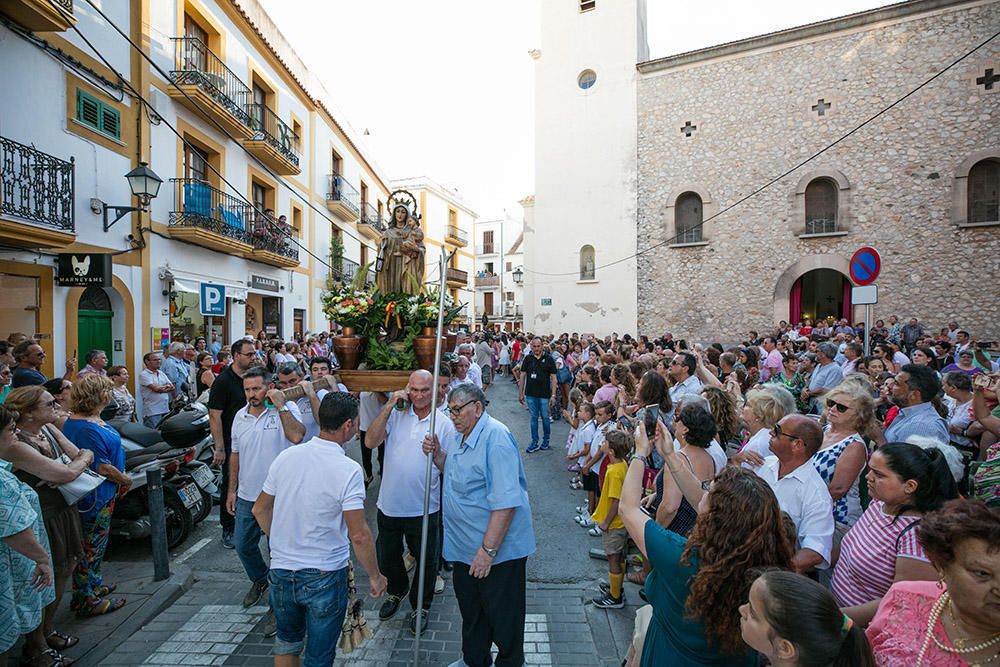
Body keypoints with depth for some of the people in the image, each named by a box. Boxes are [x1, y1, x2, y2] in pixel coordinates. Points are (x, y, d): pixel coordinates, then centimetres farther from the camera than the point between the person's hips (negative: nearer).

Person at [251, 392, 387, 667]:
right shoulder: (348, 470, -22)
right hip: (325, 577, -5)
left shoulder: (286, 457, -6)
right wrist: (375, 576, -7)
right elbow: (359, 536, -21)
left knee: (287, 641, 29)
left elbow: (260, 510, 5)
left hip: (281, 572, 5)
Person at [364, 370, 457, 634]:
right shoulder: (396, 415, -2)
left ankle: (420, 606, 41)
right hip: (389, 505, 3)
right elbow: (370, 441, -15)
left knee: (425, 561, 15)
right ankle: (397, 591, 52)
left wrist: (437, 454, -23)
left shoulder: (444, 424, -7)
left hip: (424, 509, -2)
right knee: (387, 557, 22)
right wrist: (389, 406, -18)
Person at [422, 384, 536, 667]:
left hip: (498, 548, -9)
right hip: (465, 547, 9)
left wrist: (488, 550, -27)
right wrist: (437, 455, 2)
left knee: (502, 613, 12)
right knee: (470, 608, 25)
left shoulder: (496, 437, -25)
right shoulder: (462, 437, 6)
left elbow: (505, 502, -29)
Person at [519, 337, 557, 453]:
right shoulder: (527, 359, 1)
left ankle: (546, 441, 26)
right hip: (530, 394, 2)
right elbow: (522, 376, 6)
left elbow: (553, 378, -3)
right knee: (534, 418, 10)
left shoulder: (548, 359, -4)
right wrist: (520, 393, 3)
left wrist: (553, 395, -8)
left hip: (544, 395, -2)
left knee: (545, 418, 8)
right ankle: (534, 443, 17)